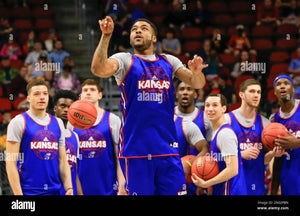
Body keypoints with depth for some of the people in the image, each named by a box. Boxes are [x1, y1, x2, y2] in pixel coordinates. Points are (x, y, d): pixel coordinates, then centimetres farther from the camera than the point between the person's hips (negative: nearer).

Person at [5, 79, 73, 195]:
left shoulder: (57, 123, 14)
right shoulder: (19, 122, -2)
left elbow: (63, 161, 15)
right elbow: (11, 163, -8)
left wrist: (69, 188, 2)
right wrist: (18, 194, -15)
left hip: (54, 190, 5)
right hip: (28, 191, -5)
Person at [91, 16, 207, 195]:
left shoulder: (169, 61, 15)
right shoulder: (125, 60, 4)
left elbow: (198, 83, 8)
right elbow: (99, 69, -16)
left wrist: (196, 72, -15)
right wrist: (106, 36, -25)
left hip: (167, 147, 3)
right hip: (136, 147, -3)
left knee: (174, 192, 1)